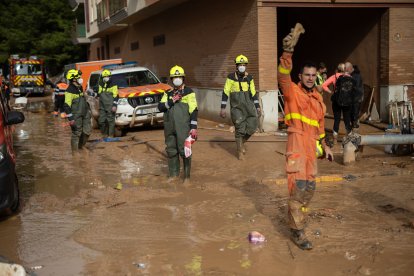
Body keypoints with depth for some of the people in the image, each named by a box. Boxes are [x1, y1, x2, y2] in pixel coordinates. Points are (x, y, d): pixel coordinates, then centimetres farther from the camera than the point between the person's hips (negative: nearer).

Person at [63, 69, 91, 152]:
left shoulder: (80, 88, 12)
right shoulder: (69, 91, -16)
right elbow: (66, 106, -19)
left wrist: (88, 110, 25)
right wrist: (70, 118, -23)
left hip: (84, 114, 8)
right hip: (76, 116, -8)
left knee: (86, 132, 9)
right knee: (76, 134, -1)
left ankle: (81, 146, 28)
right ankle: (75, 151, 10)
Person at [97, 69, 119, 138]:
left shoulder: (113, 85, -5)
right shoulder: (101, 85, 14)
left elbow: (115, 96, -8)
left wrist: (114, 105, -14)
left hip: (110, 107, -6)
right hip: (102, 106, 6)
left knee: (110, 121, -4)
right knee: (101, 121, 6)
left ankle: (111, 135, 2)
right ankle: (104, 134, 17)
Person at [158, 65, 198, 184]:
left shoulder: (189, 92, 0)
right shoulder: (168, 93, 14)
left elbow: (194, 111, -5)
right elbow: (160, 107, 2)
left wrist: (194, 127, -12)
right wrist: (172, 101, -13)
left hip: (183, 128, -5)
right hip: (169, 128, 5)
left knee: (184, 151, -5)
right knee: (171, 151, 11)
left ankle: (187, 176, 4)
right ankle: (173, 174, 24)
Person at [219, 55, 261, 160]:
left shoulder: (249, 78, 6)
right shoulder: (231, 77, -4)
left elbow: (253, 93, 10)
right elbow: (225, 92, -4)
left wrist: (257, 107, 6)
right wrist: (223, 108, -8)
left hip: (248, 105, 3)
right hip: (236, 106, -3)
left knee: (252, 125, -8)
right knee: (240, 128, -4)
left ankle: (242, 142, 19)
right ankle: (240, 151, 11)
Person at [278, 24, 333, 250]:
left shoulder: (317, 97, 15)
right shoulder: (293, 91, -4)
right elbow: (283, 76, -24)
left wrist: (325, 145, 26)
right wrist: (287, 52, -37)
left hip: (311, 145, 7)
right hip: (297, 141, -7)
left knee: (309, 185, 14)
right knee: (298, 185, -11)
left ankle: (297, 215, 33)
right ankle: (297, 231, -7)